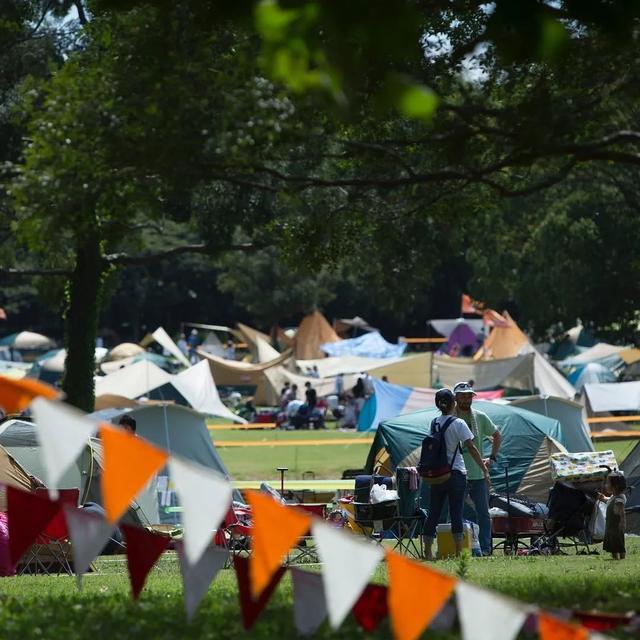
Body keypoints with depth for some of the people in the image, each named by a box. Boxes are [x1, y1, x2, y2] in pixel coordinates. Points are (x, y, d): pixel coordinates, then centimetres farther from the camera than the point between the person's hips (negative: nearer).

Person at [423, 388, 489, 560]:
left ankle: (428, 551, 9)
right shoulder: (458, 424, -9)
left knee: (433, 513, 8)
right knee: (456, 513, -2)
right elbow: (471, 448, -14)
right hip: (456, 473, -4)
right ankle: (459, 552, -2)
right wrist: (484, 469, -10)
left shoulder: (434, 423, 5)